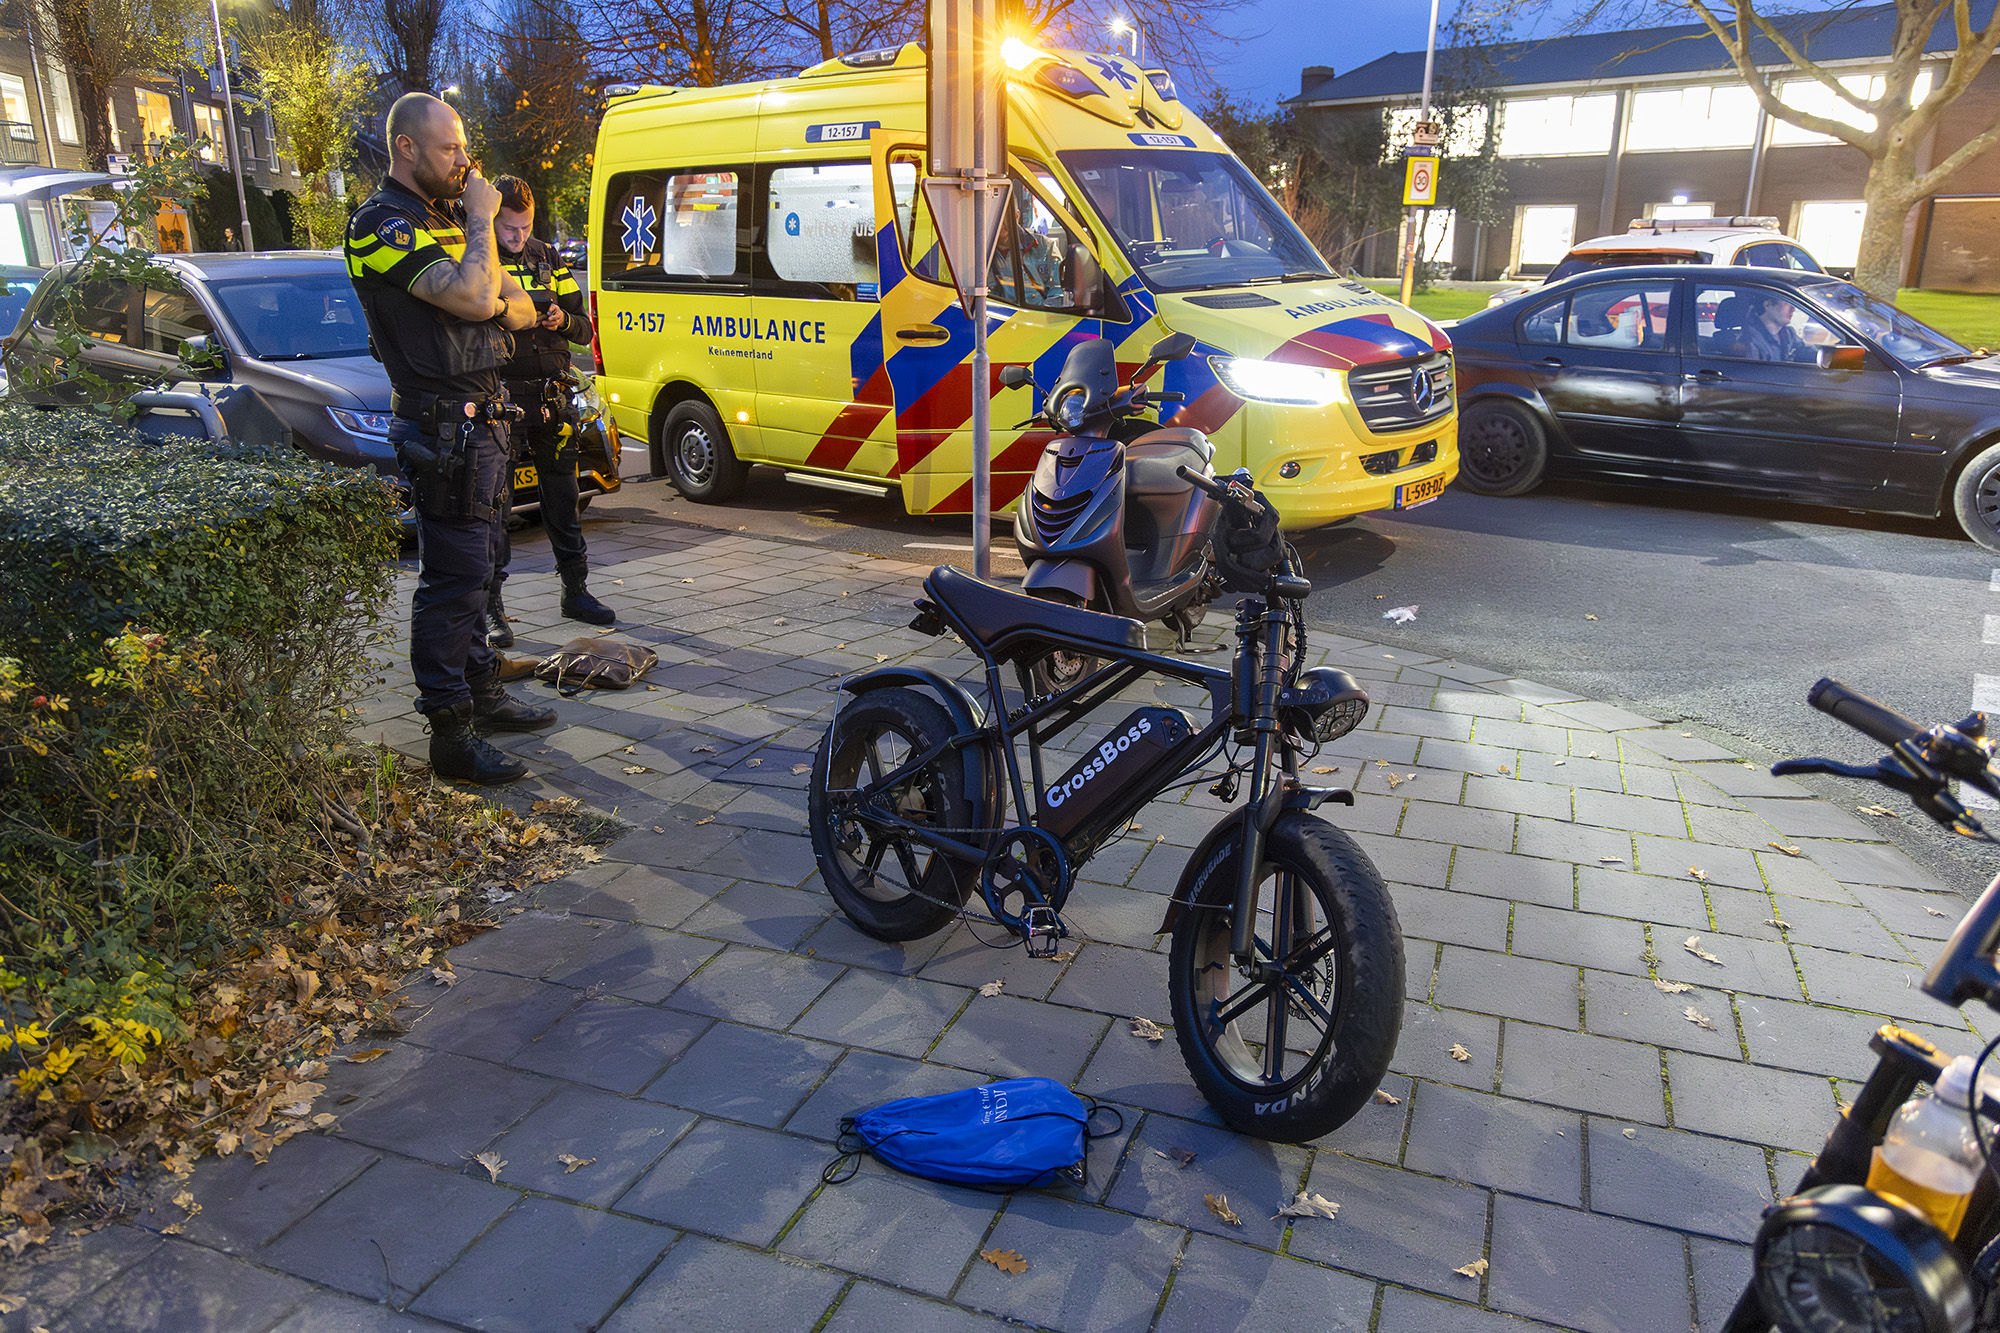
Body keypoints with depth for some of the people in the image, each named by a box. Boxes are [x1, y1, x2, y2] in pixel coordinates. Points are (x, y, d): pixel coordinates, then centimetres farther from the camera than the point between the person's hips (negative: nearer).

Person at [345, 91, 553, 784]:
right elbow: (473, 294, -26)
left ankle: (482, 691, 30)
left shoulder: (446, 215, 18)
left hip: (481, 418, 10)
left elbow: (519, 307, 19)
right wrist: (481, 217, -12)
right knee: (453, 577, -9)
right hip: (444, 426, -10)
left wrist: (502, 302, -4)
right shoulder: (383, 224, -12)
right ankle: (451, 735, -4)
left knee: (469, 570, 18)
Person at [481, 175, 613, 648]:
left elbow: (584, 328, 14)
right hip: (500, 397, -4)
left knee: (562, 497, 12)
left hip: (553, 398, 4)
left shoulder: (548, 259, 14)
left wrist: (564, 321, -8)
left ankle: (575, 590, 23)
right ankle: (491, 605, 4)